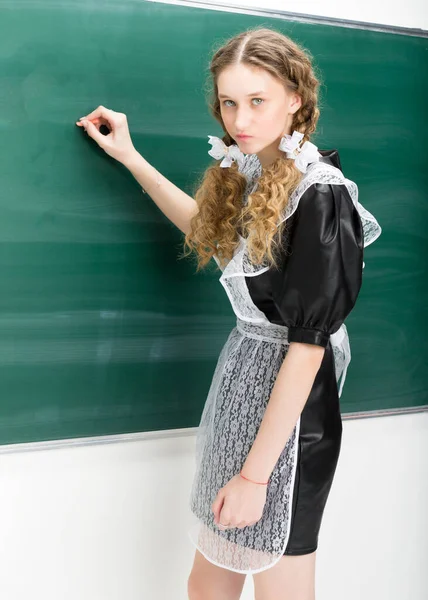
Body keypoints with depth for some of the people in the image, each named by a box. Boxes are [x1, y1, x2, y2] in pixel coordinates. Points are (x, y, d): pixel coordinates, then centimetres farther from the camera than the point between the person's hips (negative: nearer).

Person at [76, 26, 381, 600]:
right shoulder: (246, 175, 7)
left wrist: (255, 472, -18)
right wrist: (129, 155, 26)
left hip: (288, 403, -7)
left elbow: (308, 345, -20)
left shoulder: (319, 195, -18)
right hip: (238, 378, 8)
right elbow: (212, 230, 29)